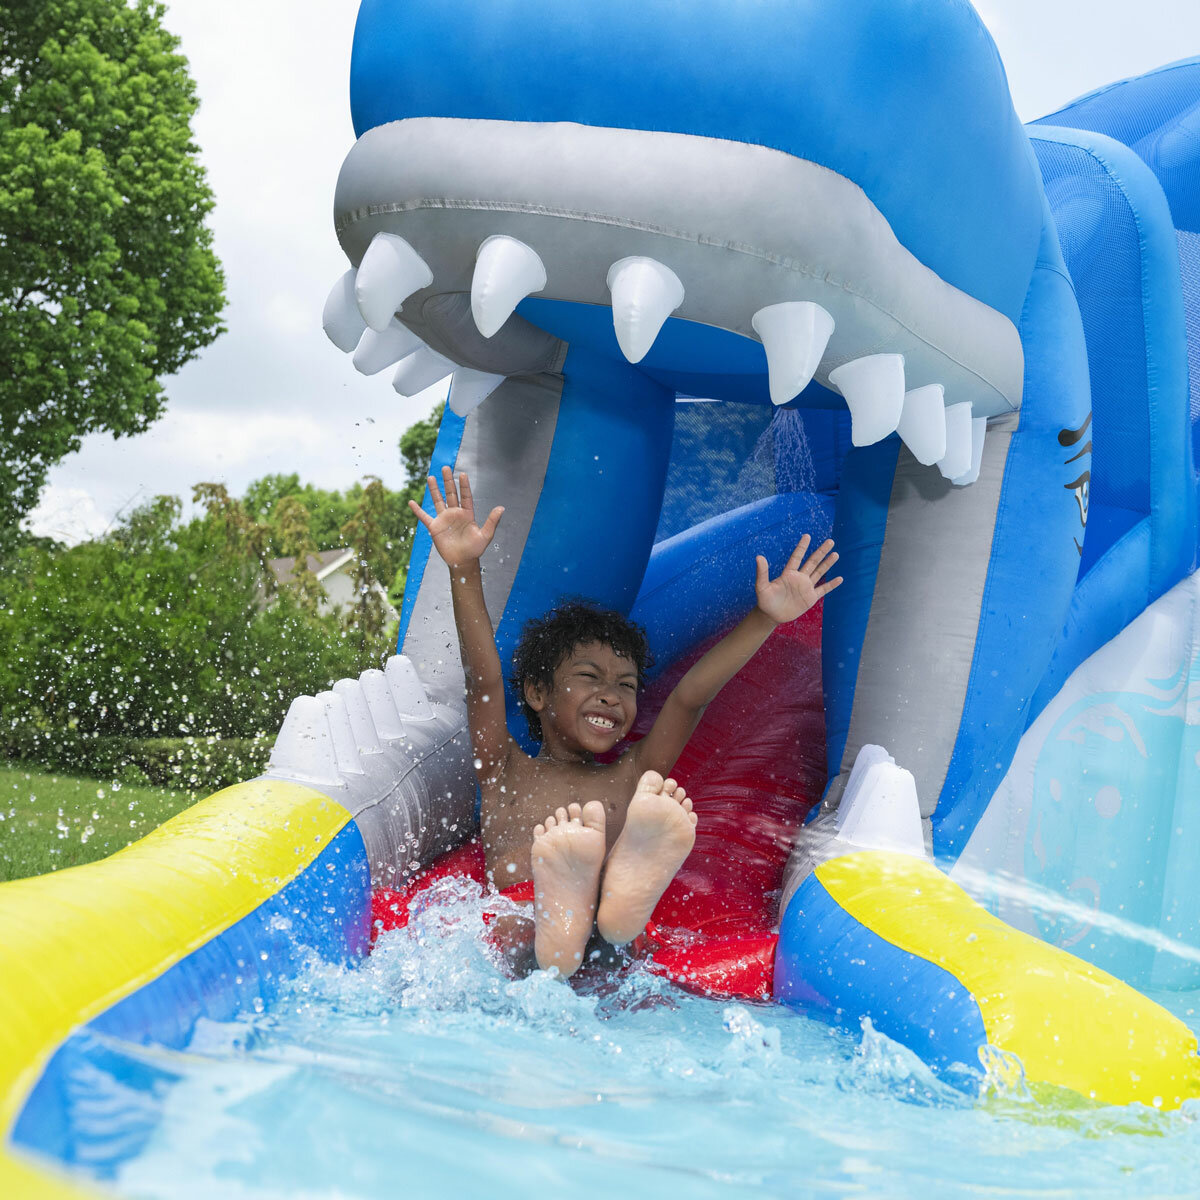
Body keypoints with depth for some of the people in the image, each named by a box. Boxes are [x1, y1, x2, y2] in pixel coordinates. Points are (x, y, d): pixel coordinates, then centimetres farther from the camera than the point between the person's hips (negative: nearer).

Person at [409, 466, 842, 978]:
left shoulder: (631, 777, 32)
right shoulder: (509, 773, 27)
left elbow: (690, 696, 23)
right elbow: (483, 679, 12)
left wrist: (766, 617, 16)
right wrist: (464, 569, -1)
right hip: (516, 915, -1)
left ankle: (630, 893, -63)